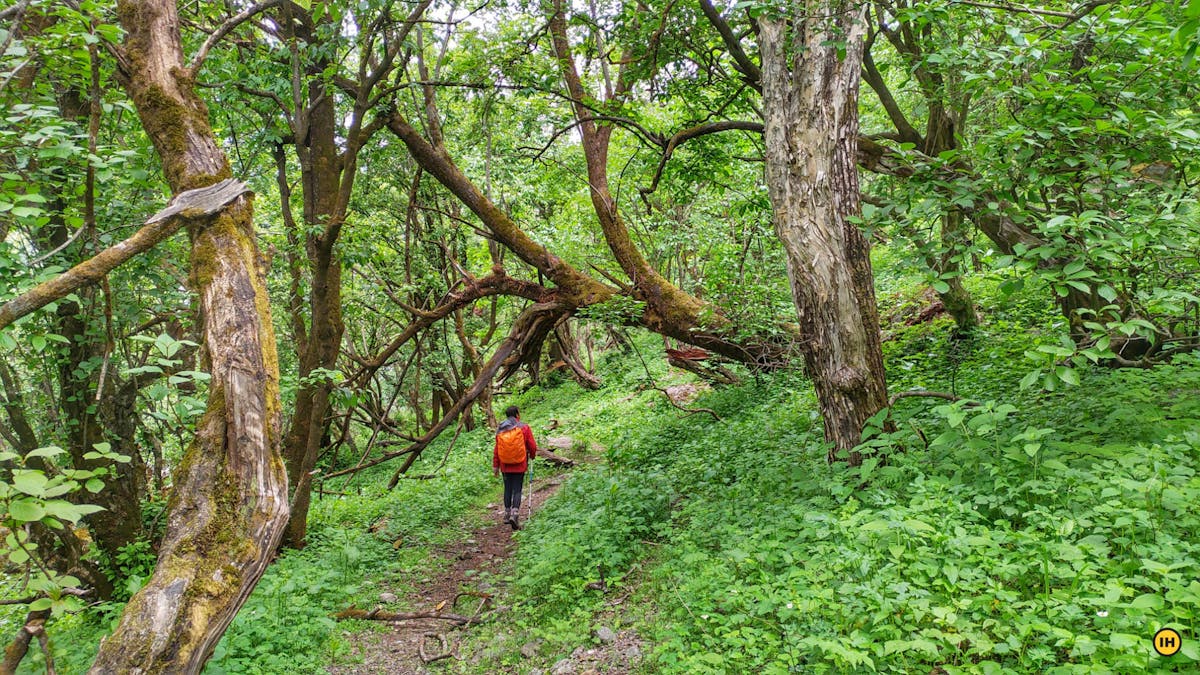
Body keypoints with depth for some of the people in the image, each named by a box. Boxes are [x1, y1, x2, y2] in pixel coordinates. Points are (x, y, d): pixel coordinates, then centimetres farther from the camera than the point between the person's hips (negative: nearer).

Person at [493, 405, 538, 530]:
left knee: (508, 489, 15)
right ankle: (514, 513, -14)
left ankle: (507, 514, 21)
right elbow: (532, 446, -3)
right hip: (520, 465, -3)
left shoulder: (500, 430, 2)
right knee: (517, 490, 0)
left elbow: (496, 449, 4)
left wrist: (495, 465, 12)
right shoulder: (524, 428, -7)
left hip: (505, 465, 3)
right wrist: (532, 455, 18)